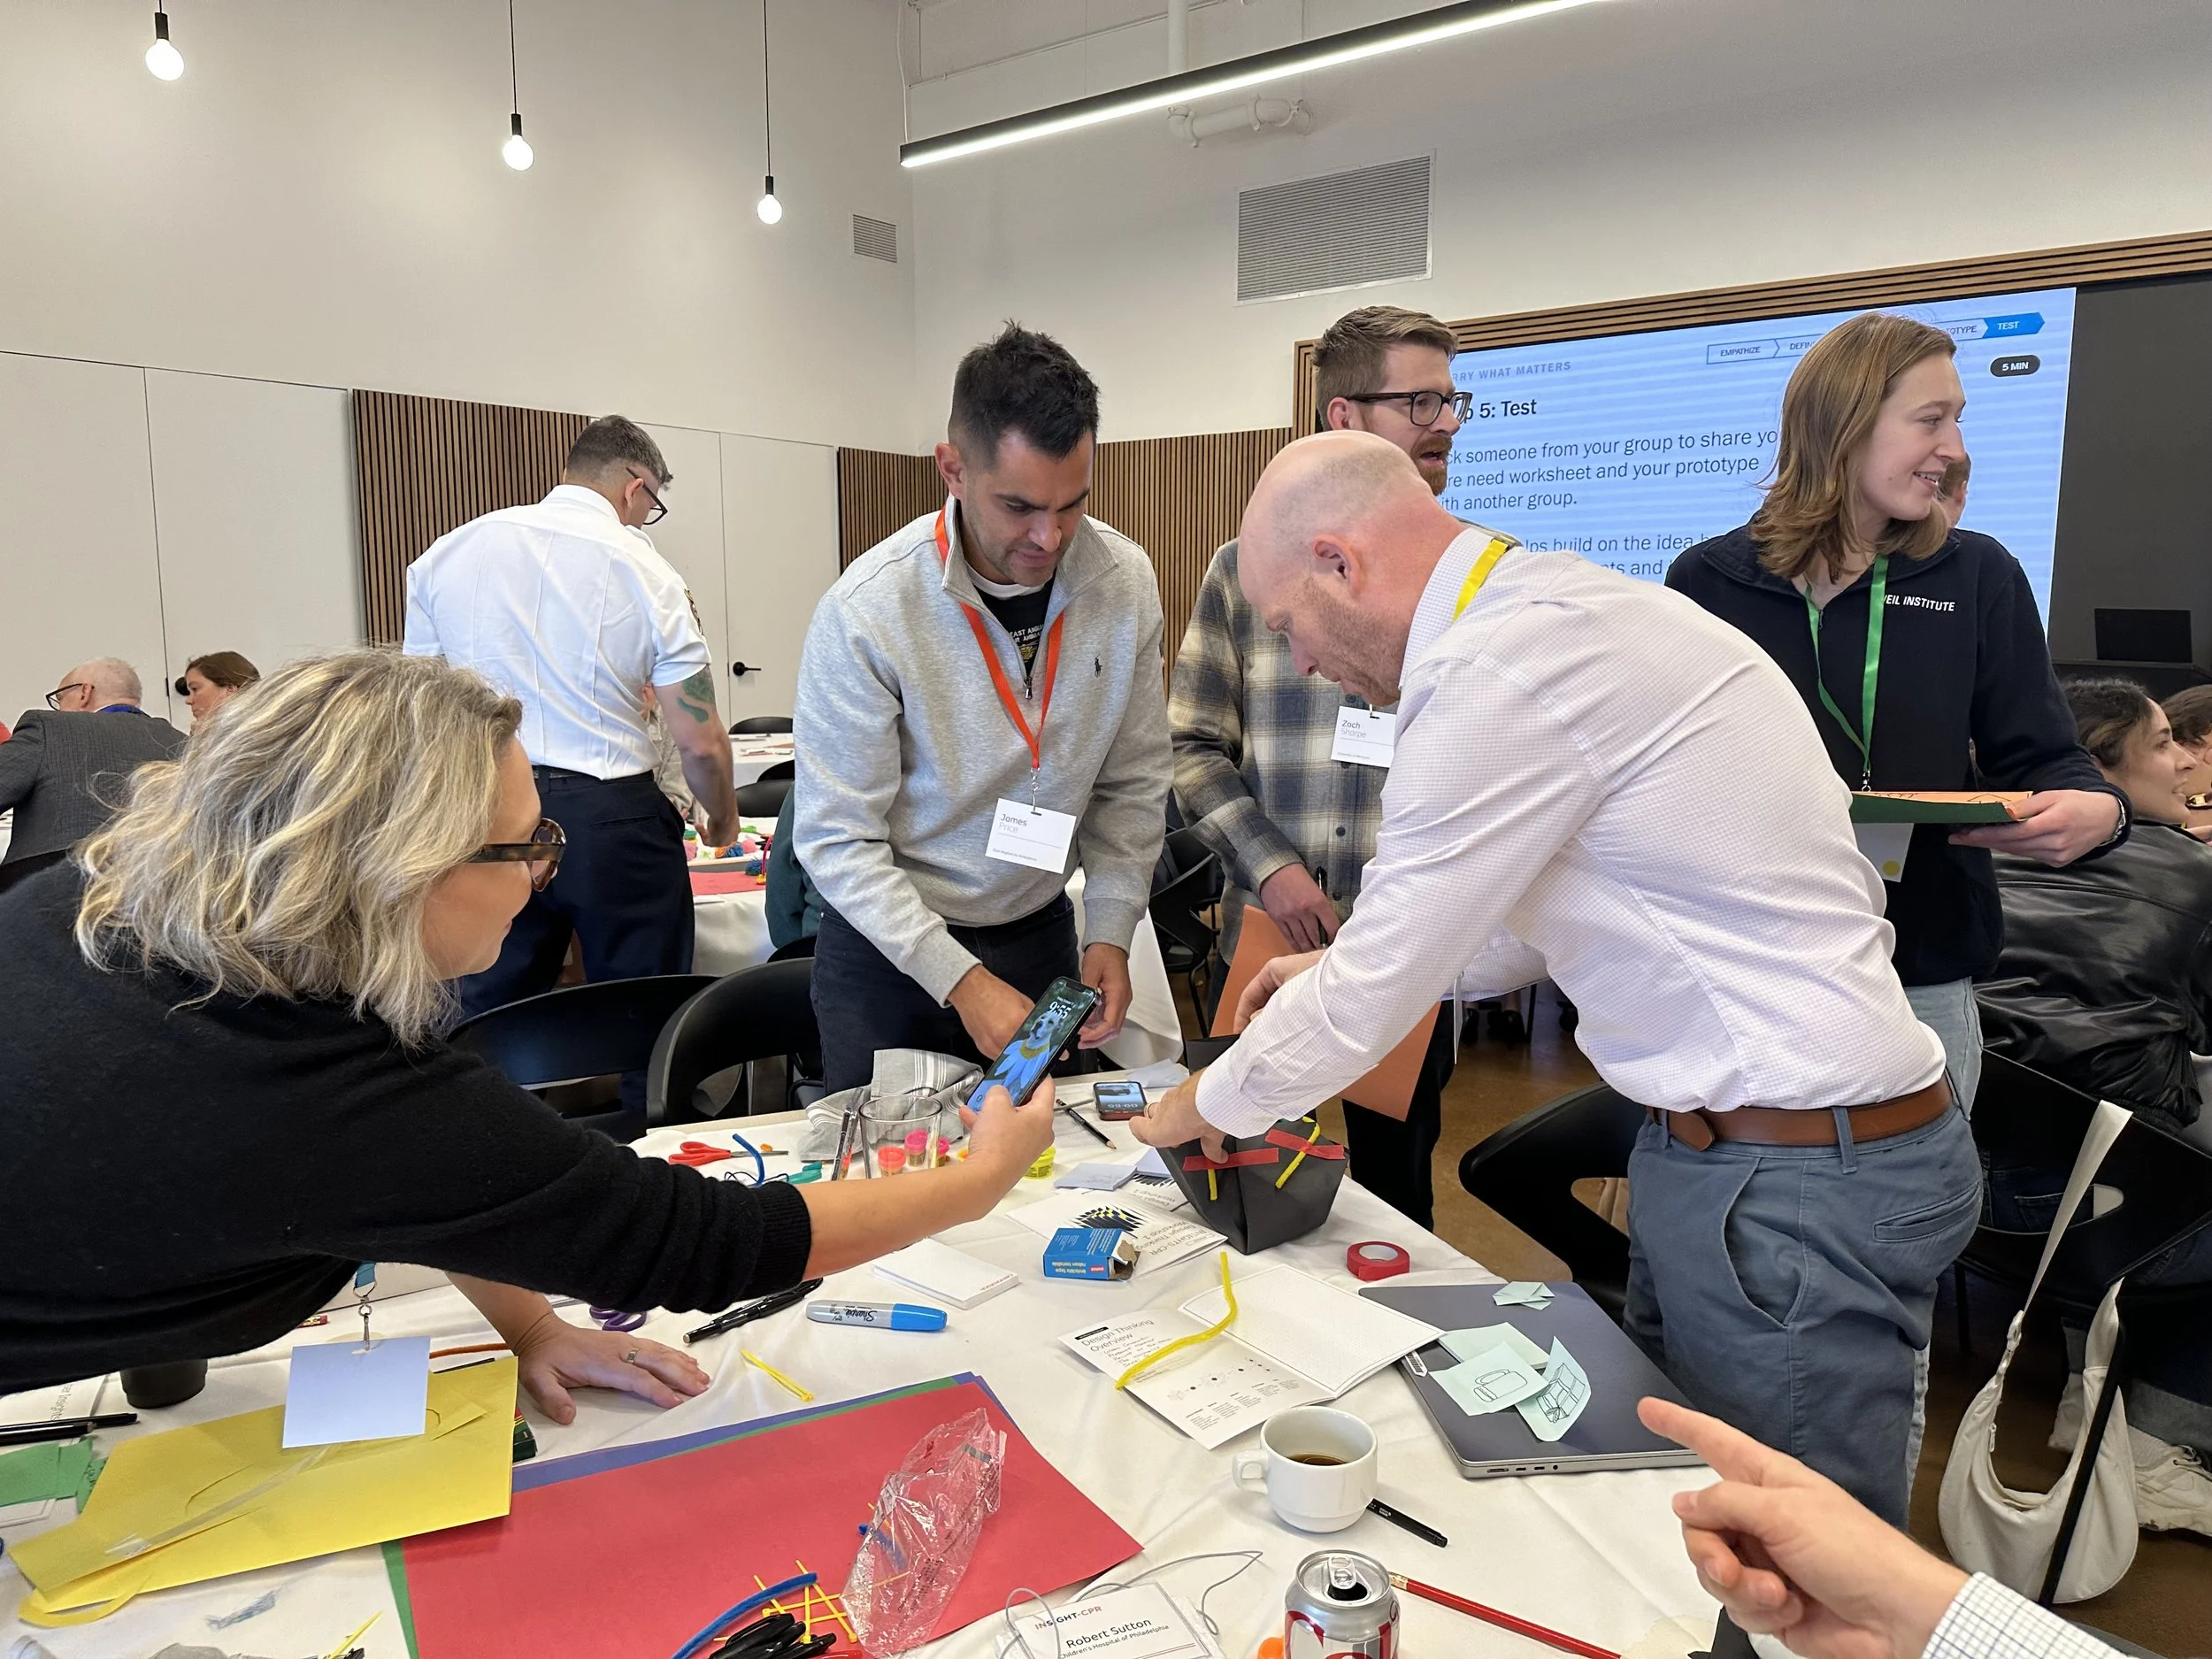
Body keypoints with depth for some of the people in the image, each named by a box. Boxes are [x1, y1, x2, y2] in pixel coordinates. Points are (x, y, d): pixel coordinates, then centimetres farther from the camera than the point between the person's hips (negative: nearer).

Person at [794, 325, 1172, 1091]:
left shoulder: (1124, 581, -11)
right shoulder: (866, 612, -23)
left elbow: (1132, 783, -1)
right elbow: (837, 838, -17)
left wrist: (1110, 932, -9)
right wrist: (958, 978, -22)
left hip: (1040, 934, 3)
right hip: (887, 949, -3)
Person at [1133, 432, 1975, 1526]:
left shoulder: (1501, 674, -22)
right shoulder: (1566, 610, 9)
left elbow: (1376, 991, -15)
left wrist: (1208, 1105, 2)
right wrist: (1348, 972, 18)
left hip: (1793, 1187, -10)